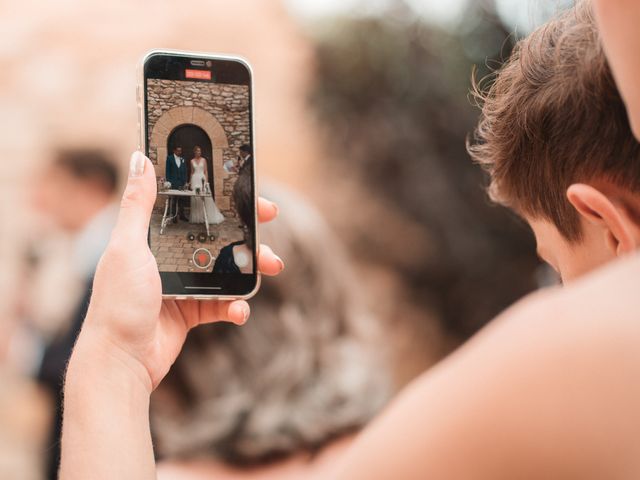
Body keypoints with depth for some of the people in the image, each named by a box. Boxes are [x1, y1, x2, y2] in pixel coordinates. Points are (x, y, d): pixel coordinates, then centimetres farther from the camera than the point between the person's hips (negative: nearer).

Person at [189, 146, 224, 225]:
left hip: (202, 179, -2)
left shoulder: (203, 160, 4)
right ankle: (197, 217, 7)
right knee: (195, 198, 1)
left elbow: (206, 171, 2)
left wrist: (206, 181, -6)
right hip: (195, 180, 2)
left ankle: (208, 217, 0)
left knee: (205, 198, -5)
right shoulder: (192, 161, 9)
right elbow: (192, 172, 13)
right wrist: (190, 182, 7)